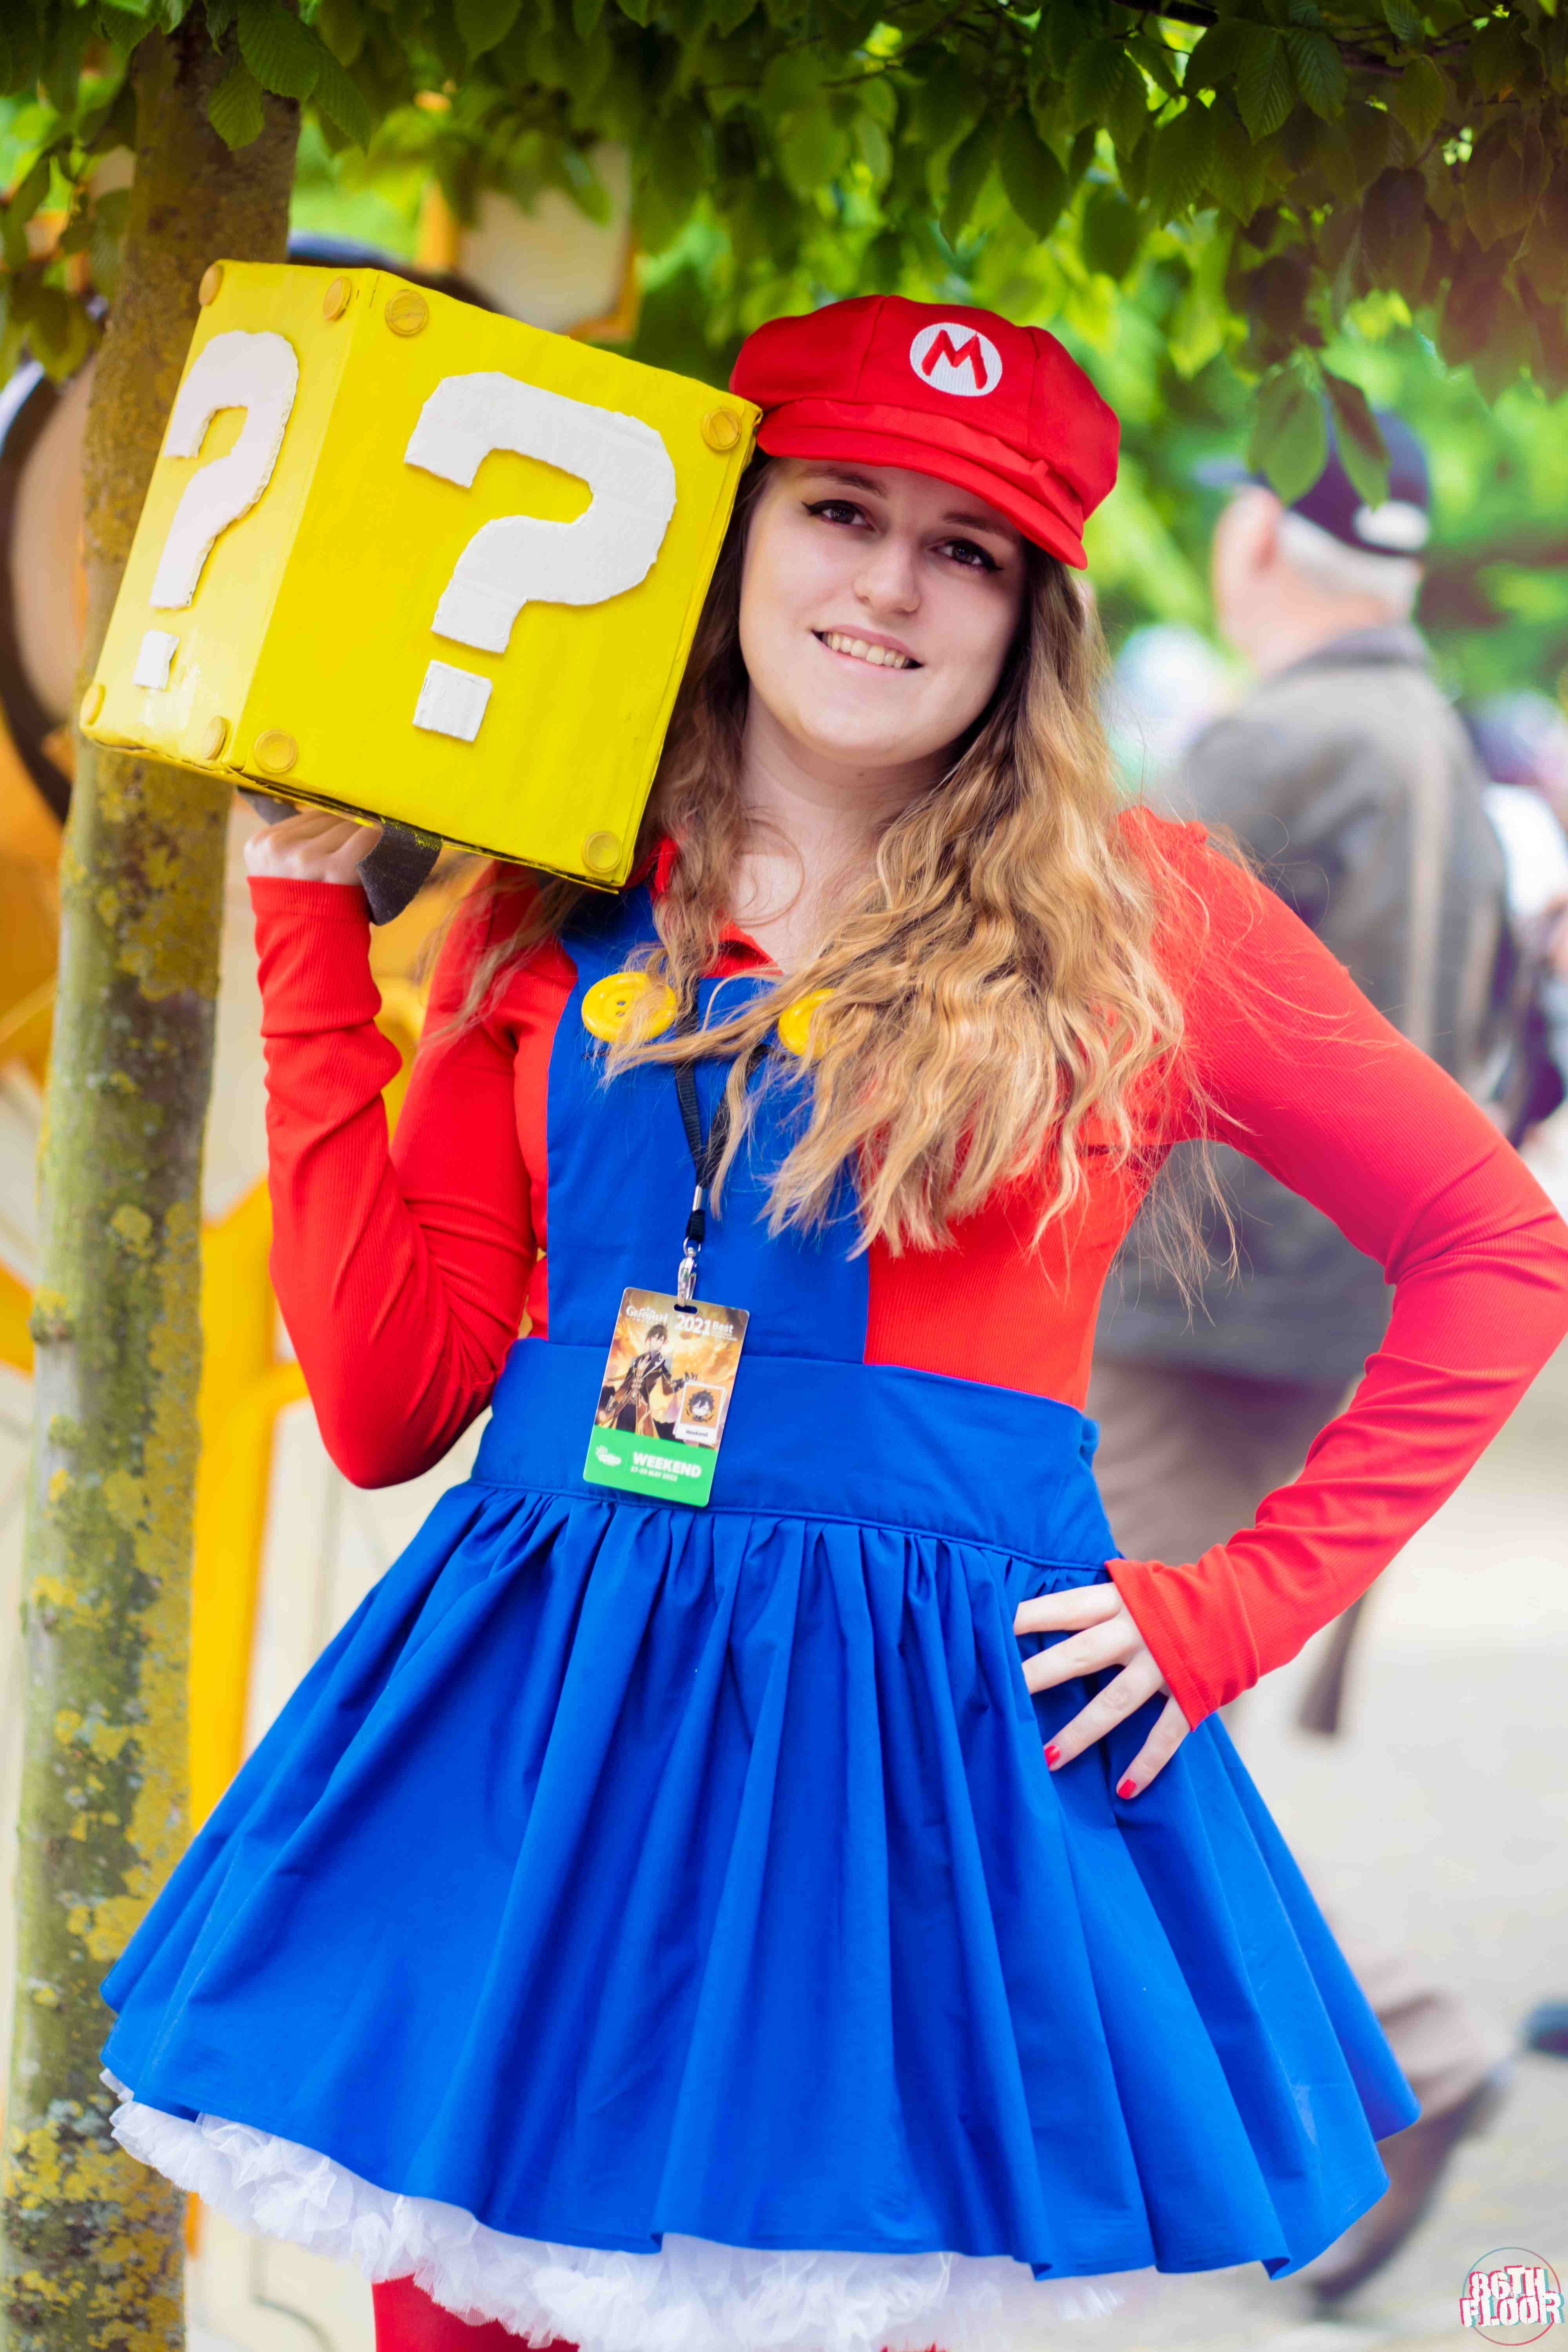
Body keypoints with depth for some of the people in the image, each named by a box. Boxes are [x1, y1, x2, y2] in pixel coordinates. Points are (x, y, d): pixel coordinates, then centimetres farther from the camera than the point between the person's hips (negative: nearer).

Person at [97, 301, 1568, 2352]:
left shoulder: (1135, 917, 1)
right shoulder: (553, 919, 7)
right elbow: (389, 1400, -1)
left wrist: (1245, 1604, -2)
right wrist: (314, 928, 1)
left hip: (942, 1723, -2)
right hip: (540, 1706, 2)